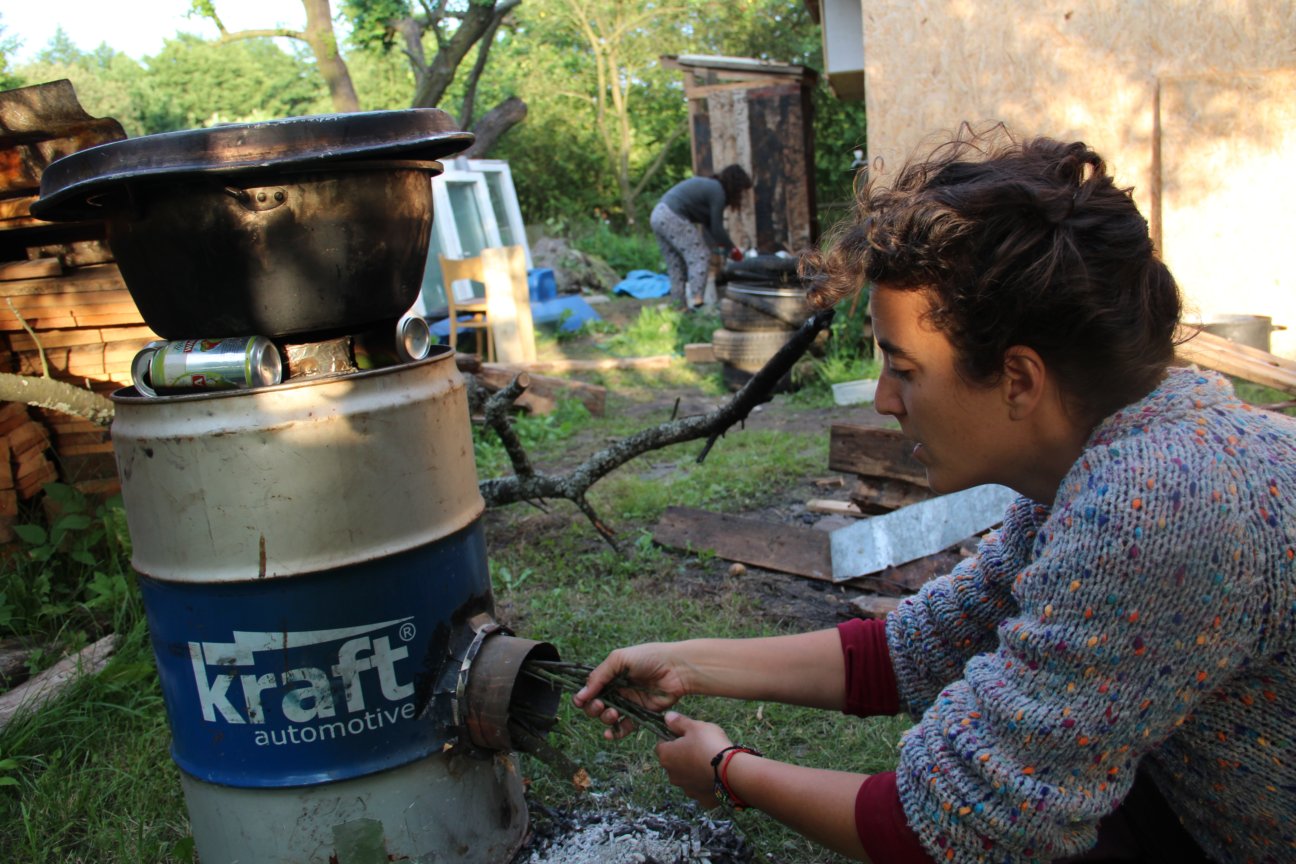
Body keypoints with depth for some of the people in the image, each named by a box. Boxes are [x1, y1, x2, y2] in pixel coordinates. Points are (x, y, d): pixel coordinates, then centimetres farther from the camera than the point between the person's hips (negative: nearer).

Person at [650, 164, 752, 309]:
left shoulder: (709, 185, 21)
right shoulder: (717, 192, -7)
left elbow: (709, 224, 26)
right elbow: (717, 228, -6)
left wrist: (723, 245, 26)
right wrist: (731, 248, 7)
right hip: (673, 218, -10)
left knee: (676, 264, 13)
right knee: (699, 256, -6)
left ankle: (678, 304, 14)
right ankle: (695, 299, -13)